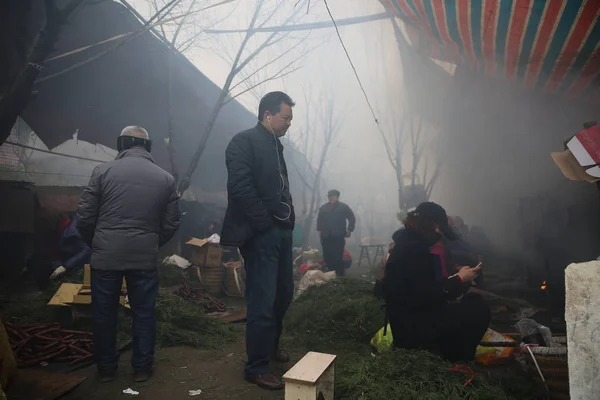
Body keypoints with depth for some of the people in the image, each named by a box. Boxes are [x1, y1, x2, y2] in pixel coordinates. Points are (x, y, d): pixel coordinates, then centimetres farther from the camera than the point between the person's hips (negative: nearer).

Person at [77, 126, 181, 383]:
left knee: (104, 313, 15)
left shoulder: (103, 171, -2)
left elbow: (84, 217, -2)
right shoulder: (166, 178, 3)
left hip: (105, 256, 0)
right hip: (144, 258, 1)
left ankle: (106, 368, 28)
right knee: (144, 313, 13)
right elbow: (171, 223, 3)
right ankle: (142, 367, 23)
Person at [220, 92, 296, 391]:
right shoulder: (244, 141, -8)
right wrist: (264, 223, -16)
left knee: (283, 294, 17)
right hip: (261, 234, -9)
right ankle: (256, 367, 15)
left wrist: (287, 219, 8)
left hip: (281, 231, 9)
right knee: (262, 302, -2)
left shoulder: (275, 145, 19)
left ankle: (270, 347, 38)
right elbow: (240, 187, -19)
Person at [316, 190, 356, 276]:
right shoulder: (323, 207, 14)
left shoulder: (343, 207, 5)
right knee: (327, 257, 3)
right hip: (326, 237, 3)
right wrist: (320, 230, 12)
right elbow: (319, 220, 22)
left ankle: (339, 275, 4)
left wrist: (349, 230, 0)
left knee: (338, 257, -6)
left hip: (339, 237, -3)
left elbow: (352, 218, 7)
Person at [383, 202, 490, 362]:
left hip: (406, 320, 10)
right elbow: (427, 295, -22)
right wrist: (459, 280, -11)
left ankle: (451, 357, 16)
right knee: (478, 309, -11)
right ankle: (457, 362, 3)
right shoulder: (413, 249, -20)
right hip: (411, 327, -10)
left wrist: (455, 278, 9)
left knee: (472, 301, 15)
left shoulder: (407, 243, 11)